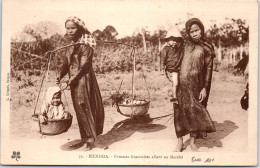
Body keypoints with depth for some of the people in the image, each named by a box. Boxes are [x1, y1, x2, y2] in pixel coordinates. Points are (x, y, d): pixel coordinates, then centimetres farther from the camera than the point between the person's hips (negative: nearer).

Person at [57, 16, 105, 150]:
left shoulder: (85, 45, -13)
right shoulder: (69, 44, 10)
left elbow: (83, 67, -18)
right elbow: (66, 63, 12)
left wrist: (68, 82, -21)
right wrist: (60, 76, -7)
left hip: (84, 79, -7)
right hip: (74, 81, 7)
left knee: (85, 108, -3)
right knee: (79, 110, 11)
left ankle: (91, 139, 8)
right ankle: (84, 138, 21)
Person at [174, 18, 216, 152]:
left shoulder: (206, 49, 2)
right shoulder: (185, 45, 7)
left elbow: (208, 69, 1)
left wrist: (205, 88, -4)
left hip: (195, 85, -1)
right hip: (181, 84, 2)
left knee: (194, 112, 5)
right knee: (180, 112, 5)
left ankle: (192, 142, 20)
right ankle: (180, 143, 17)